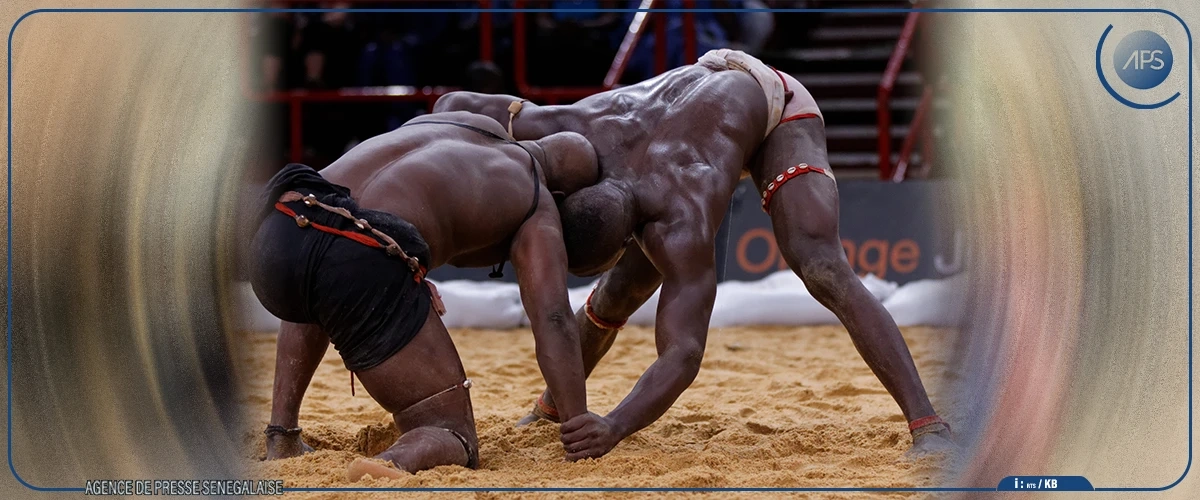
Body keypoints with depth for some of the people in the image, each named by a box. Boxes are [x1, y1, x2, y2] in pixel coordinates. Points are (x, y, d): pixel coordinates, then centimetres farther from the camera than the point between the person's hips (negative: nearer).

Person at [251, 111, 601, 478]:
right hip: (363, 265, -6)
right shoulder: (538, 206, 20)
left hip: (274, 239, 6)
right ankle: (392, 465, -30)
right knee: (454, 442, 5)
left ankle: (281, 437, 28)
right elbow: (553, 320, 5)